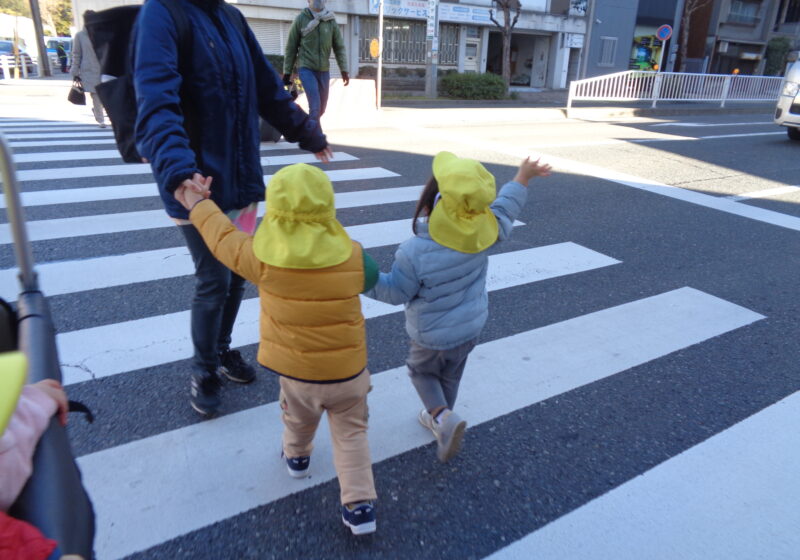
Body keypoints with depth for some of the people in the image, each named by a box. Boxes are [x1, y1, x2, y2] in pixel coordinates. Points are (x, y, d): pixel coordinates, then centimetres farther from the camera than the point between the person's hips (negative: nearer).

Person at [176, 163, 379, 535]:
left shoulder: (262, 259, -20)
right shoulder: (352, 256, -19)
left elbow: (222, 237, -3)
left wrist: (199, 206, 17)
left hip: (295, 372, 1)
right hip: (349, 371, -1)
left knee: (298, 420, 30)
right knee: (350, 434, 17)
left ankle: (297, 457, 58)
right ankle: (359, 505, 17)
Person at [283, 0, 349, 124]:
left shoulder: (331, 21, 4)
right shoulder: (301, 19, -2)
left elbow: (339, 47, 6)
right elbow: (291, 48, 1)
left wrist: (344, 70, -4)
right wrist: (287, 72, 0)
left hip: (324, 70, 4)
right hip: (306, 68, -4)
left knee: (321, 108, 11)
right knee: (315, 105, -16)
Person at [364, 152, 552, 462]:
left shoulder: (415, 252, -35)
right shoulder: (481, 231, -20)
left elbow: (396, 291, -19)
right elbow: (504, 208, 1)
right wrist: (523, 176, 14)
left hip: (434, 337, -5)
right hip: (472, 326, 5)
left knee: (421, 370, 25)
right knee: (450, 376, 28)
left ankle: (443, 417, 5)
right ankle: (440, 419, 50)